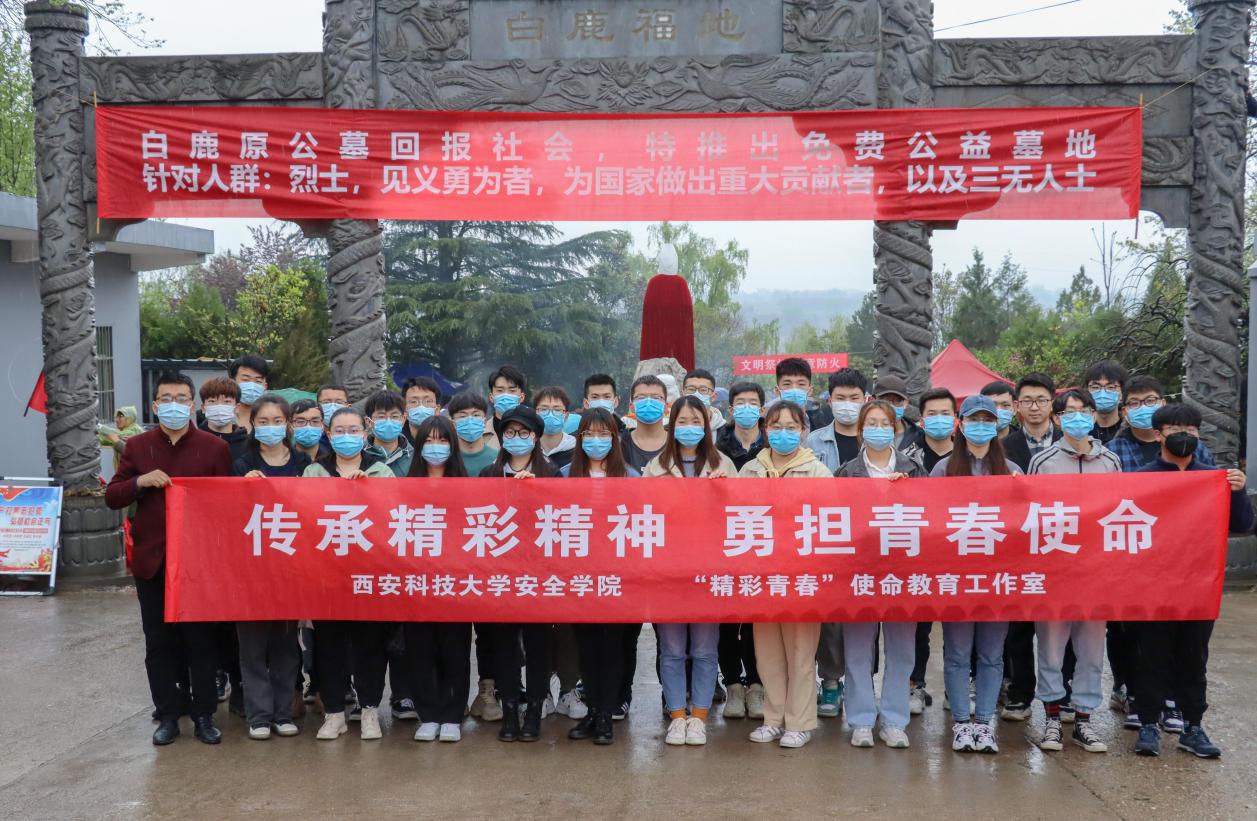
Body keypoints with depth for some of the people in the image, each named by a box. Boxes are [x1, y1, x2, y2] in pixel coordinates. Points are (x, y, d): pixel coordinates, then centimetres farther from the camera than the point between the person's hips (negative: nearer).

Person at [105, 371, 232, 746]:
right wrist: (140, 482, -14)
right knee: (159, 643, 9)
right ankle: (167, 715, 19)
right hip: (152, 561, 2)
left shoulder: (214, 447, 0)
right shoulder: (137, 446, 5)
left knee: (201, 640, 5)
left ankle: (204, 715, 15)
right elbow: (112, 497, 6)